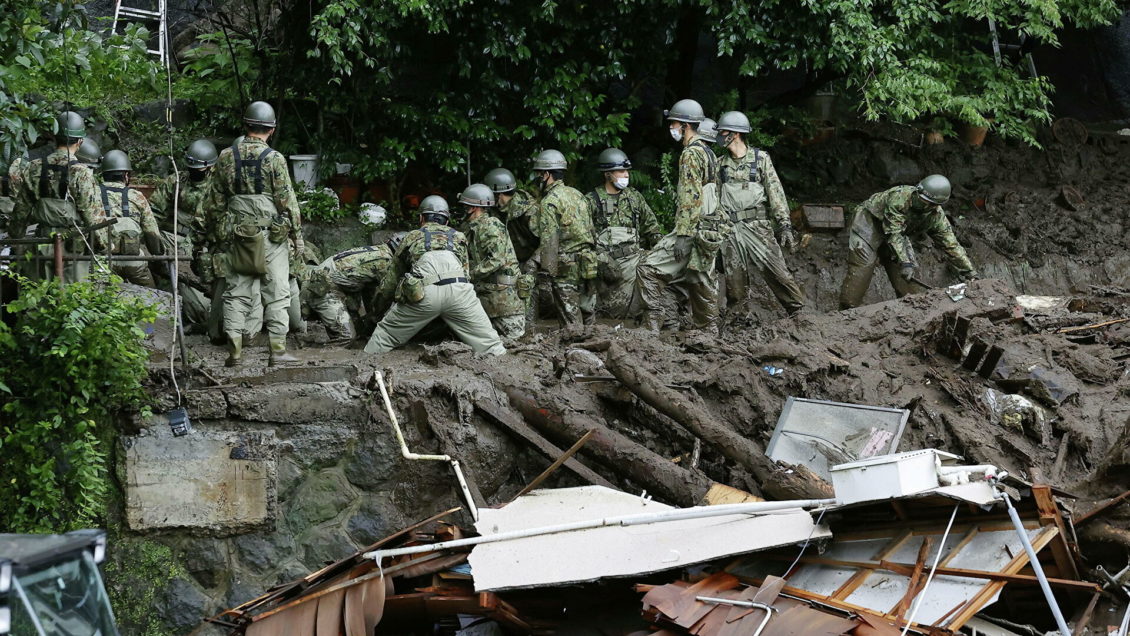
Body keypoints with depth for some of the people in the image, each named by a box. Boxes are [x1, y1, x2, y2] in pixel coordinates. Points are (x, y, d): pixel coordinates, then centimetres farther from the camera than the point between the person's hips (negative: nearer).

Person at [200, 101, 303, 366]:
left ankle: (234, 351, 5)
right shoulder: (274, 159, -9)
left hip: (236, 235, 4)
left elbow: (213, 202, 8)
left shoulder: (226, 157, 3)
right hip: (271, 235, -4)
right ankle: (277, 349, 0)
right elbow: (287, 201, -8)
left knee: (236, 292, 8)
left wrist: (216, 233, 18)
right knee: (276, 294, 2)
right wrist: (297, 235, 1)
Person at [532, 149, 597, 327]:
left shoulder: (550, 202, -11)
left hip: (566, 267, -8)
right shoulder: (577, 195, 14)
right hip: (587, 264, 8)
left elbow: (549, 241, -16)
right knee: (587, 313, 12)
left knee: (571, 321, -4)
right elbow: (591, 231, 16)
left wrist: (547, 270, -14)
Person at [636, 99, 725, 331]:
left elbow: (691, 198, -21)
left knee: (648, 269, -10)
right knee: (701, 282, 12)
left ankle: (658, 322, -14)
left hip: (694, 230, -10)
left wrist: (683, 236, -23)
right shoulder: (708, 152, 18)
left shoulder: (691, 154, -13)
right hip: (711, 230, 10)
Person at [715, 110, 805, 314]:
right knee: (735, 282, 2)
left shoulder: (760, 158, 2)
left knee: (777, 271, -9)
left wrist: (784, 225, -9)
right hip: (731, 230, 3)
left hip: (758, 226, -3)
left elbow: (775, 192, -2)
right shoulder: (721, 165, 13)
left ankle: (799, 311, -2)